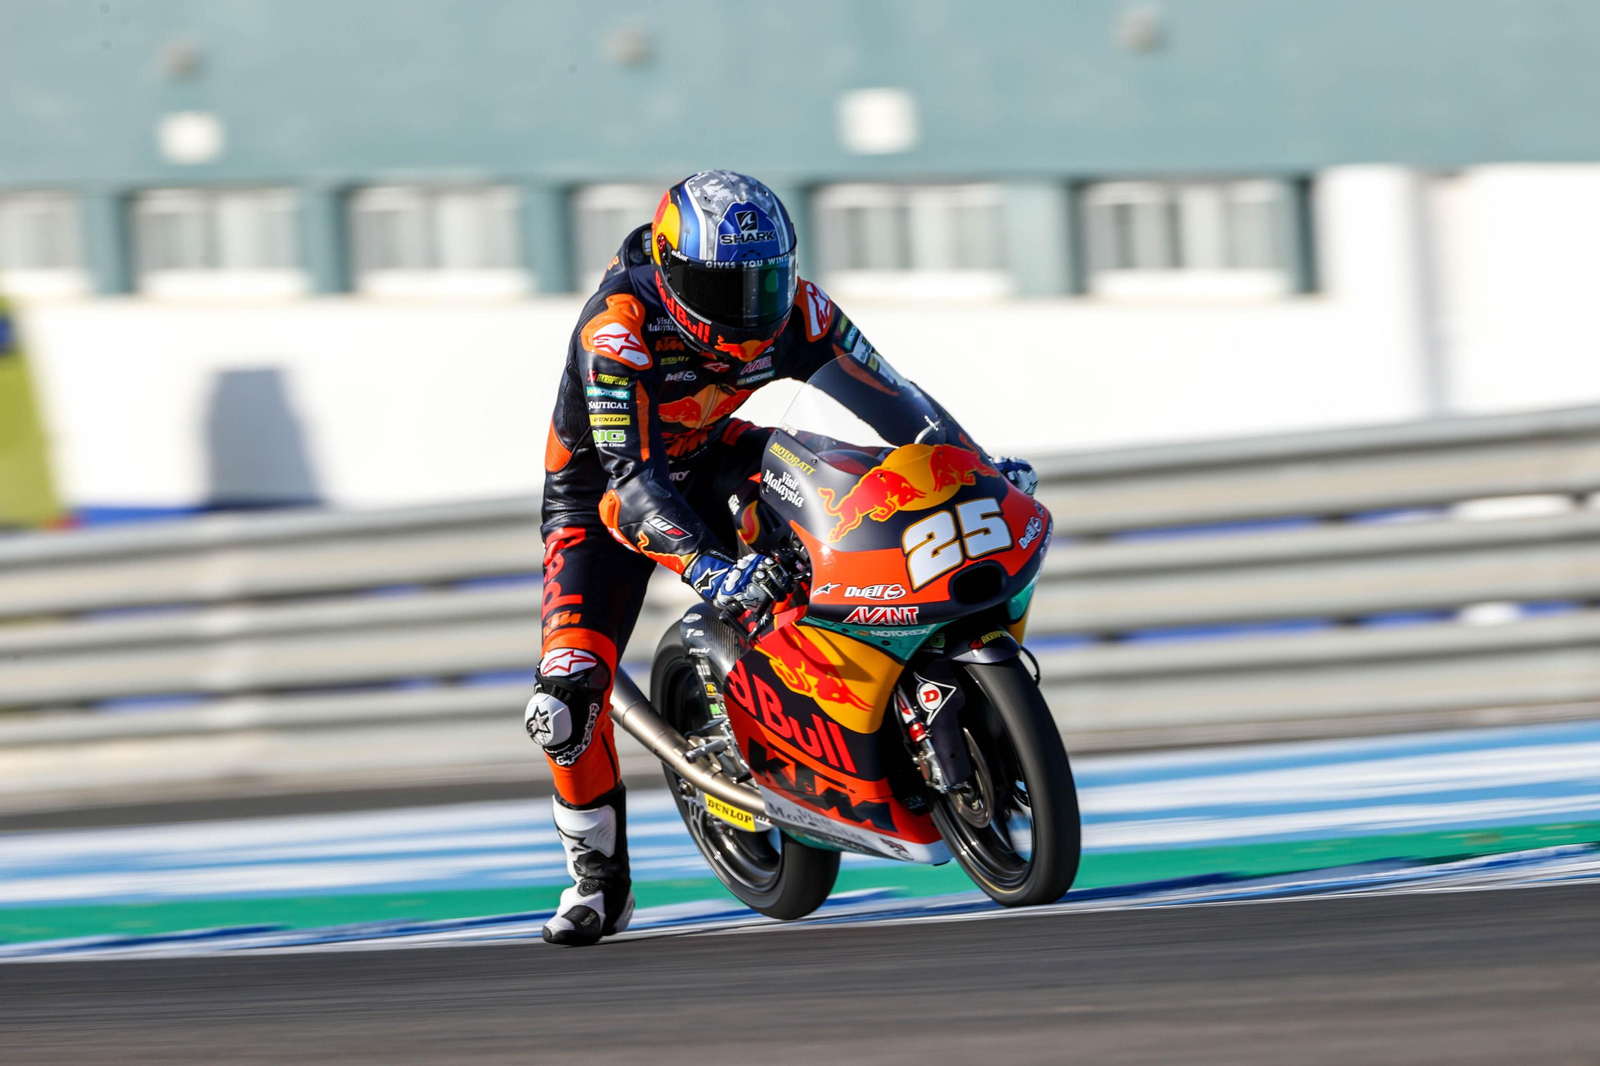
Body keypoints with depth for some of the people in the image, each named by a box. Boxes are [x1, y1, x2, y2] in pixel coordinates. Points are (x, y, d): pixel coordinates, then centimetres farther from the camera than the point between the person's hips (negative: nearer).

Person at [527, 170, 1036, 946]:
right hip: (606, 492, -4)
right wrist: (707, 568, -58)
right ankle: (599, 879, 0)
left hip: (707, 459, 4)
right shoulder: (618, 325, -35)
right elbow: (630, 477, -43)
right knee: (567, 694, -20)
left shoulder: (792, 308, -19)